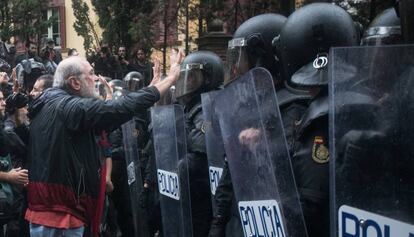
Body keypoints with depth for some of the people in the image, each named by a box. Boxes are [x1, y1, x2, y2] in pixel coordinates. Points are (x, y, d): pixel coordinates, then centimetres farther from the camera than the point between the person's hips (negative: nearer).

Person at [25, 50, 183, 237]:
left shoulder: (47, 104, 11)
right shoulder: (72, 107, -17)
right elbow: (124, 107, -21)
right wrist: (171, 78, -14)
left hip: (45, 208, 10)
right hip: (61, 214, -10)